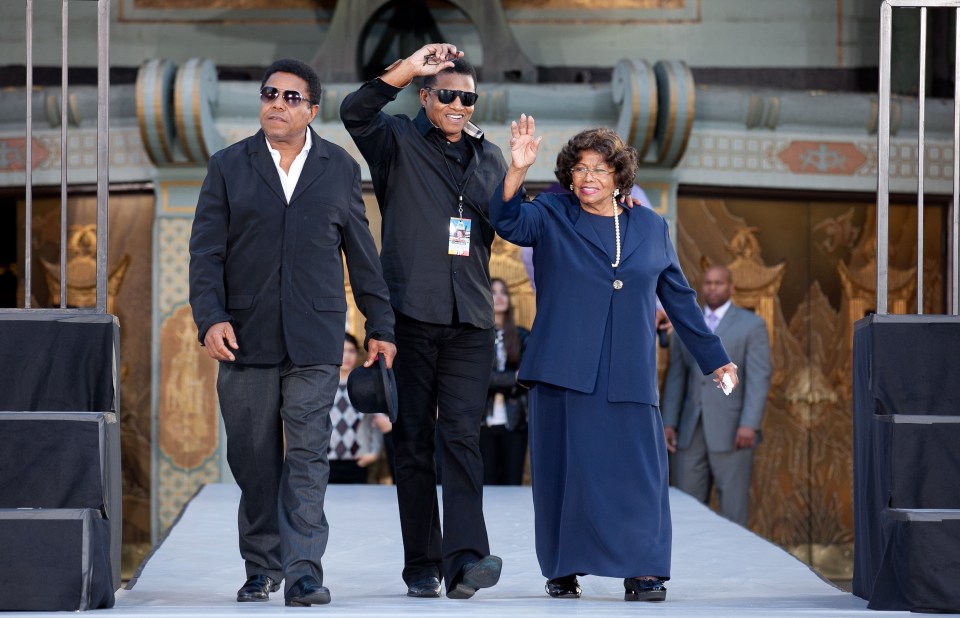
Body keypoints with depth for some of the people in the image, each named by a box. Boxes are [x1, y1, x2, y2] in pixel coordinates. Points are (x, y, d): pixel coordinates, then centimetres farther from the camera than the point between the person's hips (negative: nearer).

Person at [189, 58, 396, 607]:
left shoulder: (340, 168, 10)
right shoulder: (229, 166, 8)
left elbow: (362, 254, 13)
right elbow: (206, 252, 4)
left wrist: (380, 325, 11)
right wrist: (211, 318, -10)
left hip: (315, 338, -1)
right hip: (246, 336, 1)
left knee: (308, 453, -9)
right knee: (254, 458, 5)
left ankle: (304, 569, -13)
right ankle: (262, 567, 16)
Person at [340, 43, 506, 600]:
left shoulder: (489, 158, 19)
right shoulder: (400, 143, 6)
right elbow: (355, 112, -14)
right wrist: (407, 69, -23)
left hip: (469, 321, 2)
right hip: (410, 316, -2)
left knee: (461, 435, -10)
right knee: (414, 442, 1)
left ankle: (465, 558, -21)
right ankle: (422, 565, 5)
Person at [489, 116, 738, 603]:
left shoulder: (650, 228, 12)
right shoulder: (552, 218, 7)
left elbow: (680, 300, 17)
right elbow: (507, 220, -12)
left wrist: (714, 359, 18)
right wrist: (518, 169, -29)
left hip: (627, 377, 1)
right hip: (564, 371, -1)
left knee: (636, 469, -5)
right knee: (565, 467, 1)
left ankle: (642, 571, -3)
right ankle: (562, 570, 10)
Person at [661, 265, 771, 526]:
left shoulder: (751, 325, 1)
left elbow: (759, 378, -6)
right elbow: (676, 378, 13)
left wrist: (750, 424, -17)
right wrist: (669, 423, 4)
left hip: (731, 431, -4)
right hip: (691, 429, 4)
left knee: (733, 510, -4)